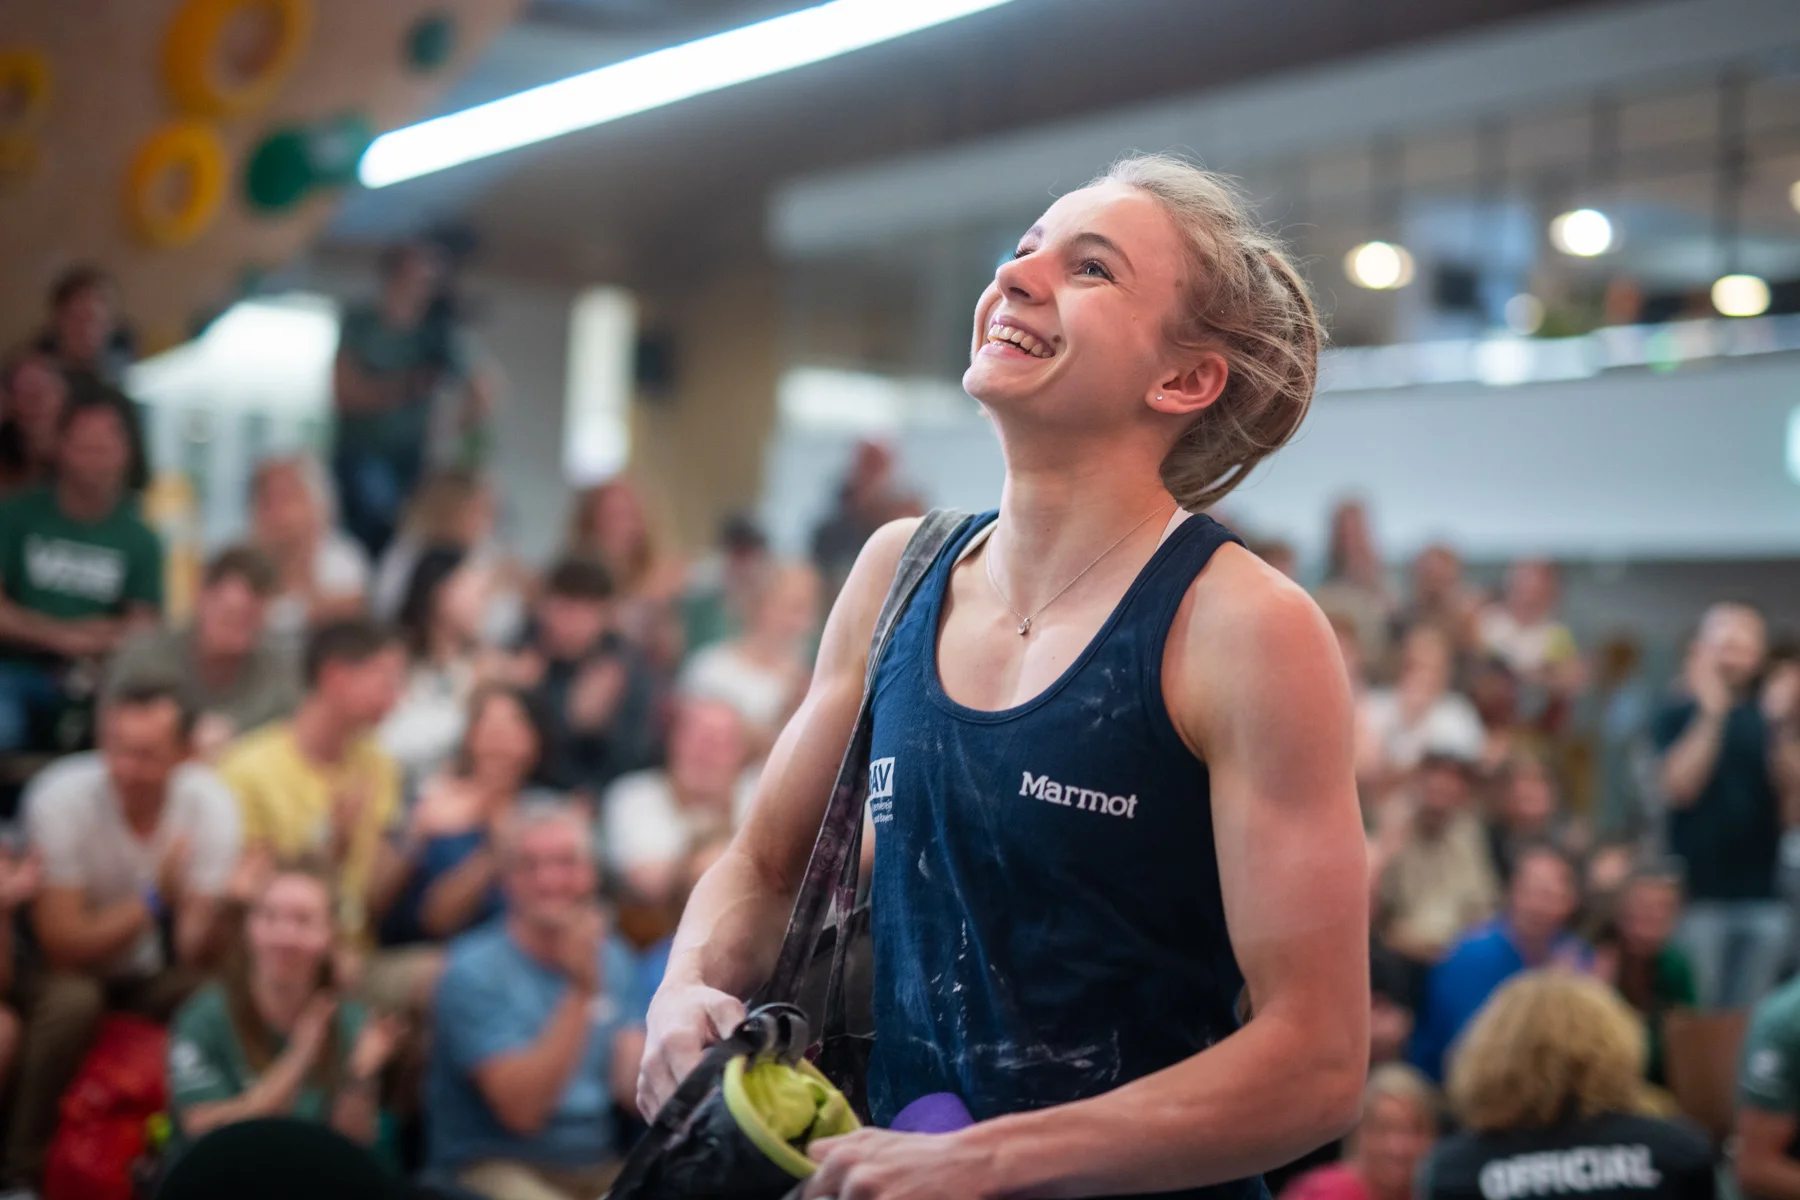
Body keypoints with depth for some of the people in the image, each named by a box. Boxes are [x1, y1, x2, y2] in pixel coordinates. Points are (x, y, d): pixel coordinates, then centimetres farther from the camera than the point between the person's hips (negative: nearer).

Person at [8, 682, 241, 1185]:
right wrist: (154, 898, -37)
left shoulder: (211, 802, -18)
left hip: (155, 970, 2)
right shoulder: (60, 798, -24)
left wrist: (225, 908, -43)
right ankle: (19, 1164, -18)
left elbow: (197, 953, -21)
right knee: (71, 1000, -36)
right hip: (72, 965, -2)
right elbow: (63, 946, -25)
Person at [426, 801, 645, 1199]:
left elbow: (636, 1086, 2)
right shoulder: (475, 971, -10)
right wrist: (581, 992, -24)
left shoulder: (611, 958, 9)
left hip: (598, 1167, 5)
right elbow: (521, 1109, -19)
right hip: (494, 1166, -5)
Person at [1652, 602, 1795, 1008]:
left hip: (1763, 895, 3)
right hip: (1700, 895, -3)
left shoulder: (1768, 718, 10)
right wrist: (1711, 715, -16)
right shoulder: (1676, 716, 1)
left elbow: (1790, 784, -2)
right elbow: (1677, 789, -12)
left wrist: (1784, 728, -18)